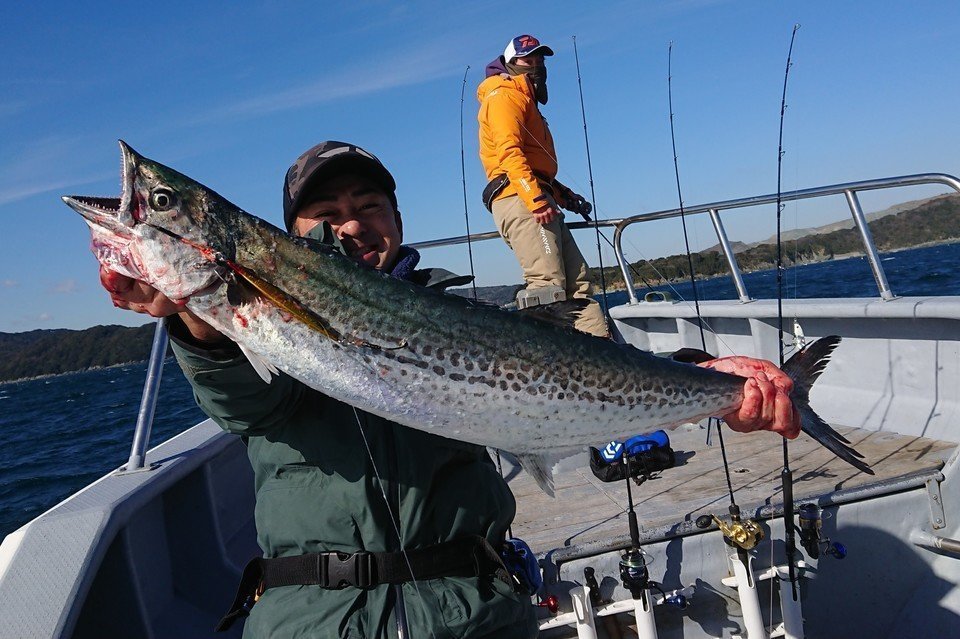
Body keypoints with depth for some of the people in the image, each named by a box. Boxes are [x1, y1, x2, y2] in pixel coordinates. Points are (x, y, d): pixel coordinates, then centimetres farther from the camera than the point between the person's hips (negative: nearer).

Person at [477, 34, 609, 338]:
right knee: (549, 284, -20)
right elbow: (509, 151, -15)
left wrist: (562, 193, 17)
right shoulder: (504, 95, 2)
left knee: (577, 283, 3)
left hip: (533, 198, 10)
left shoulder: (526, 101, 33)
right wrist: (535, 197, -27)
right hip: (518, 199, -10)